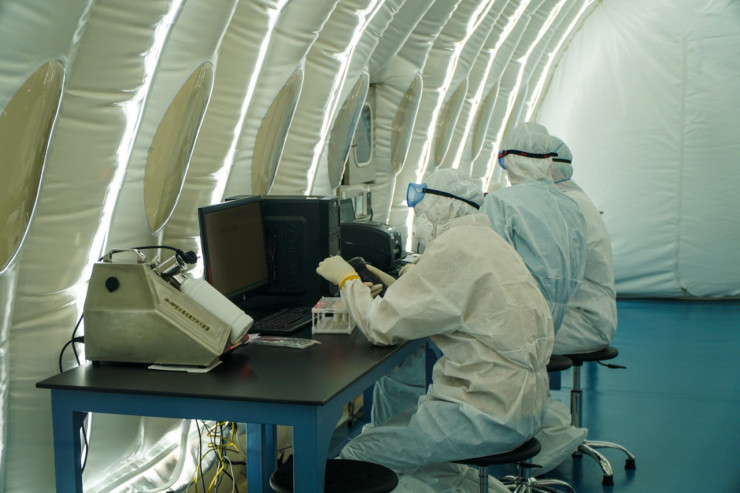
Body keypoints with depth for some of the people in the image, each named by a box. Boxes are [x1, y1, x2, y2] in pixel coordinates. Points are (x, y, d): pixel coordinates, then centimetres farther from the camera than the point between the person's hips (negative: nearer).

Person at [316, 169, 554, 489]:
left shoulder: (454, 249, -16)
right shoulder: (484, 240, 15)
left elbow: (383, 326, -14)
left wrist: (348, 279, 1)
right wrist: (398, 289, 22)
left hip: (491, 416, -10)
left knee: (356, 456, -7)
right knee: (376, 432, 15)